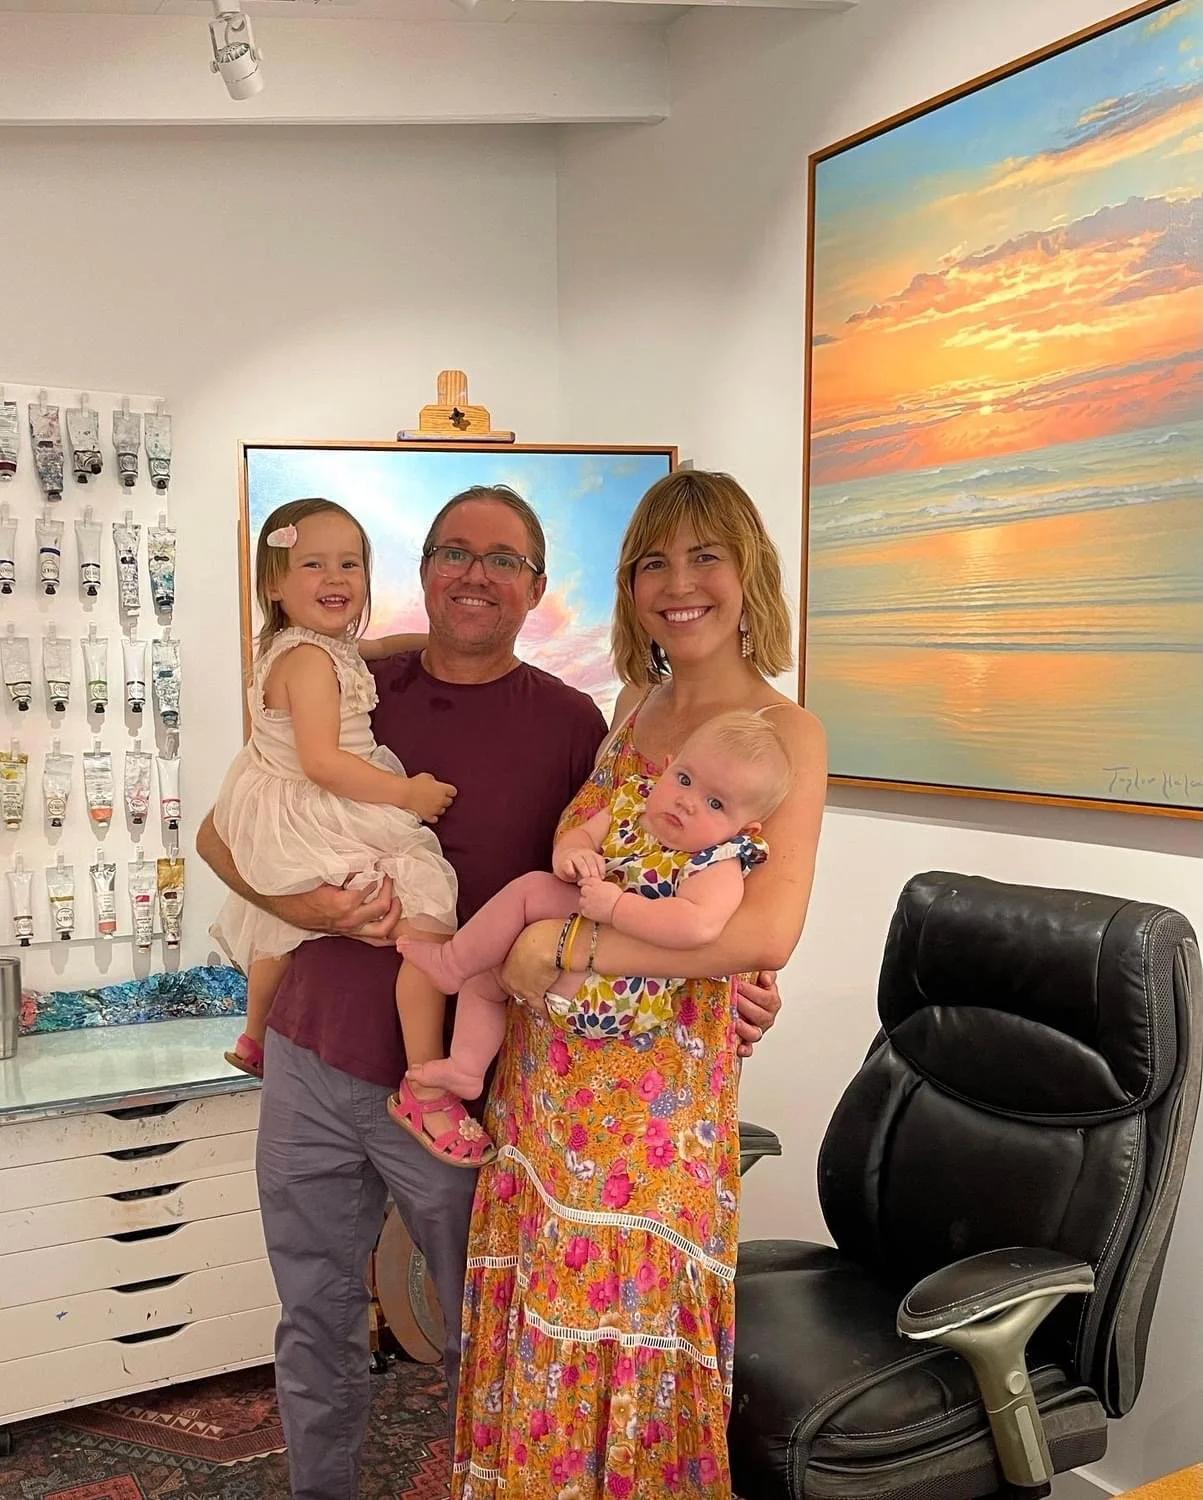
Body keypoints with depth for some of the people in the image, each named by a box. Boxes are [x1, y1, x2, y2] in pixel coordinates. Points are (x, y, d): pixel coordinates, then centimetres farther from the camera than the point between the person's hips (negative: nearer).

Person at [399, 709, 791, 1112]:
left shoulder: (717, 865, -21)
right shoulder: (635, 800, 2)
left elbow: (700, 925, -39)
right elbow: (579, 835, 7)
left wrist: (614, 905, -36)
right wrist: (571, 854, -17)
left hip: (615, 994, -9)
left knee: (531, 889, -17)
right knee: (482, 978, 20)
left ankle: (452, 961, 2)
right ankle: (465, 1071, 33)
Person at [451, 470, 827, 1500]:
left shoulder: (782, 731, -9)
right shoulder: (631, 705, 9)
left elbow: (768, 931, -23)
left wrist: (561, 946, -19)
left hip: (661, 1082, -5)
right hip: (546, 1068, 6)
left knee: (629, 1349, 9)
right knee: (539, 1340, 16)